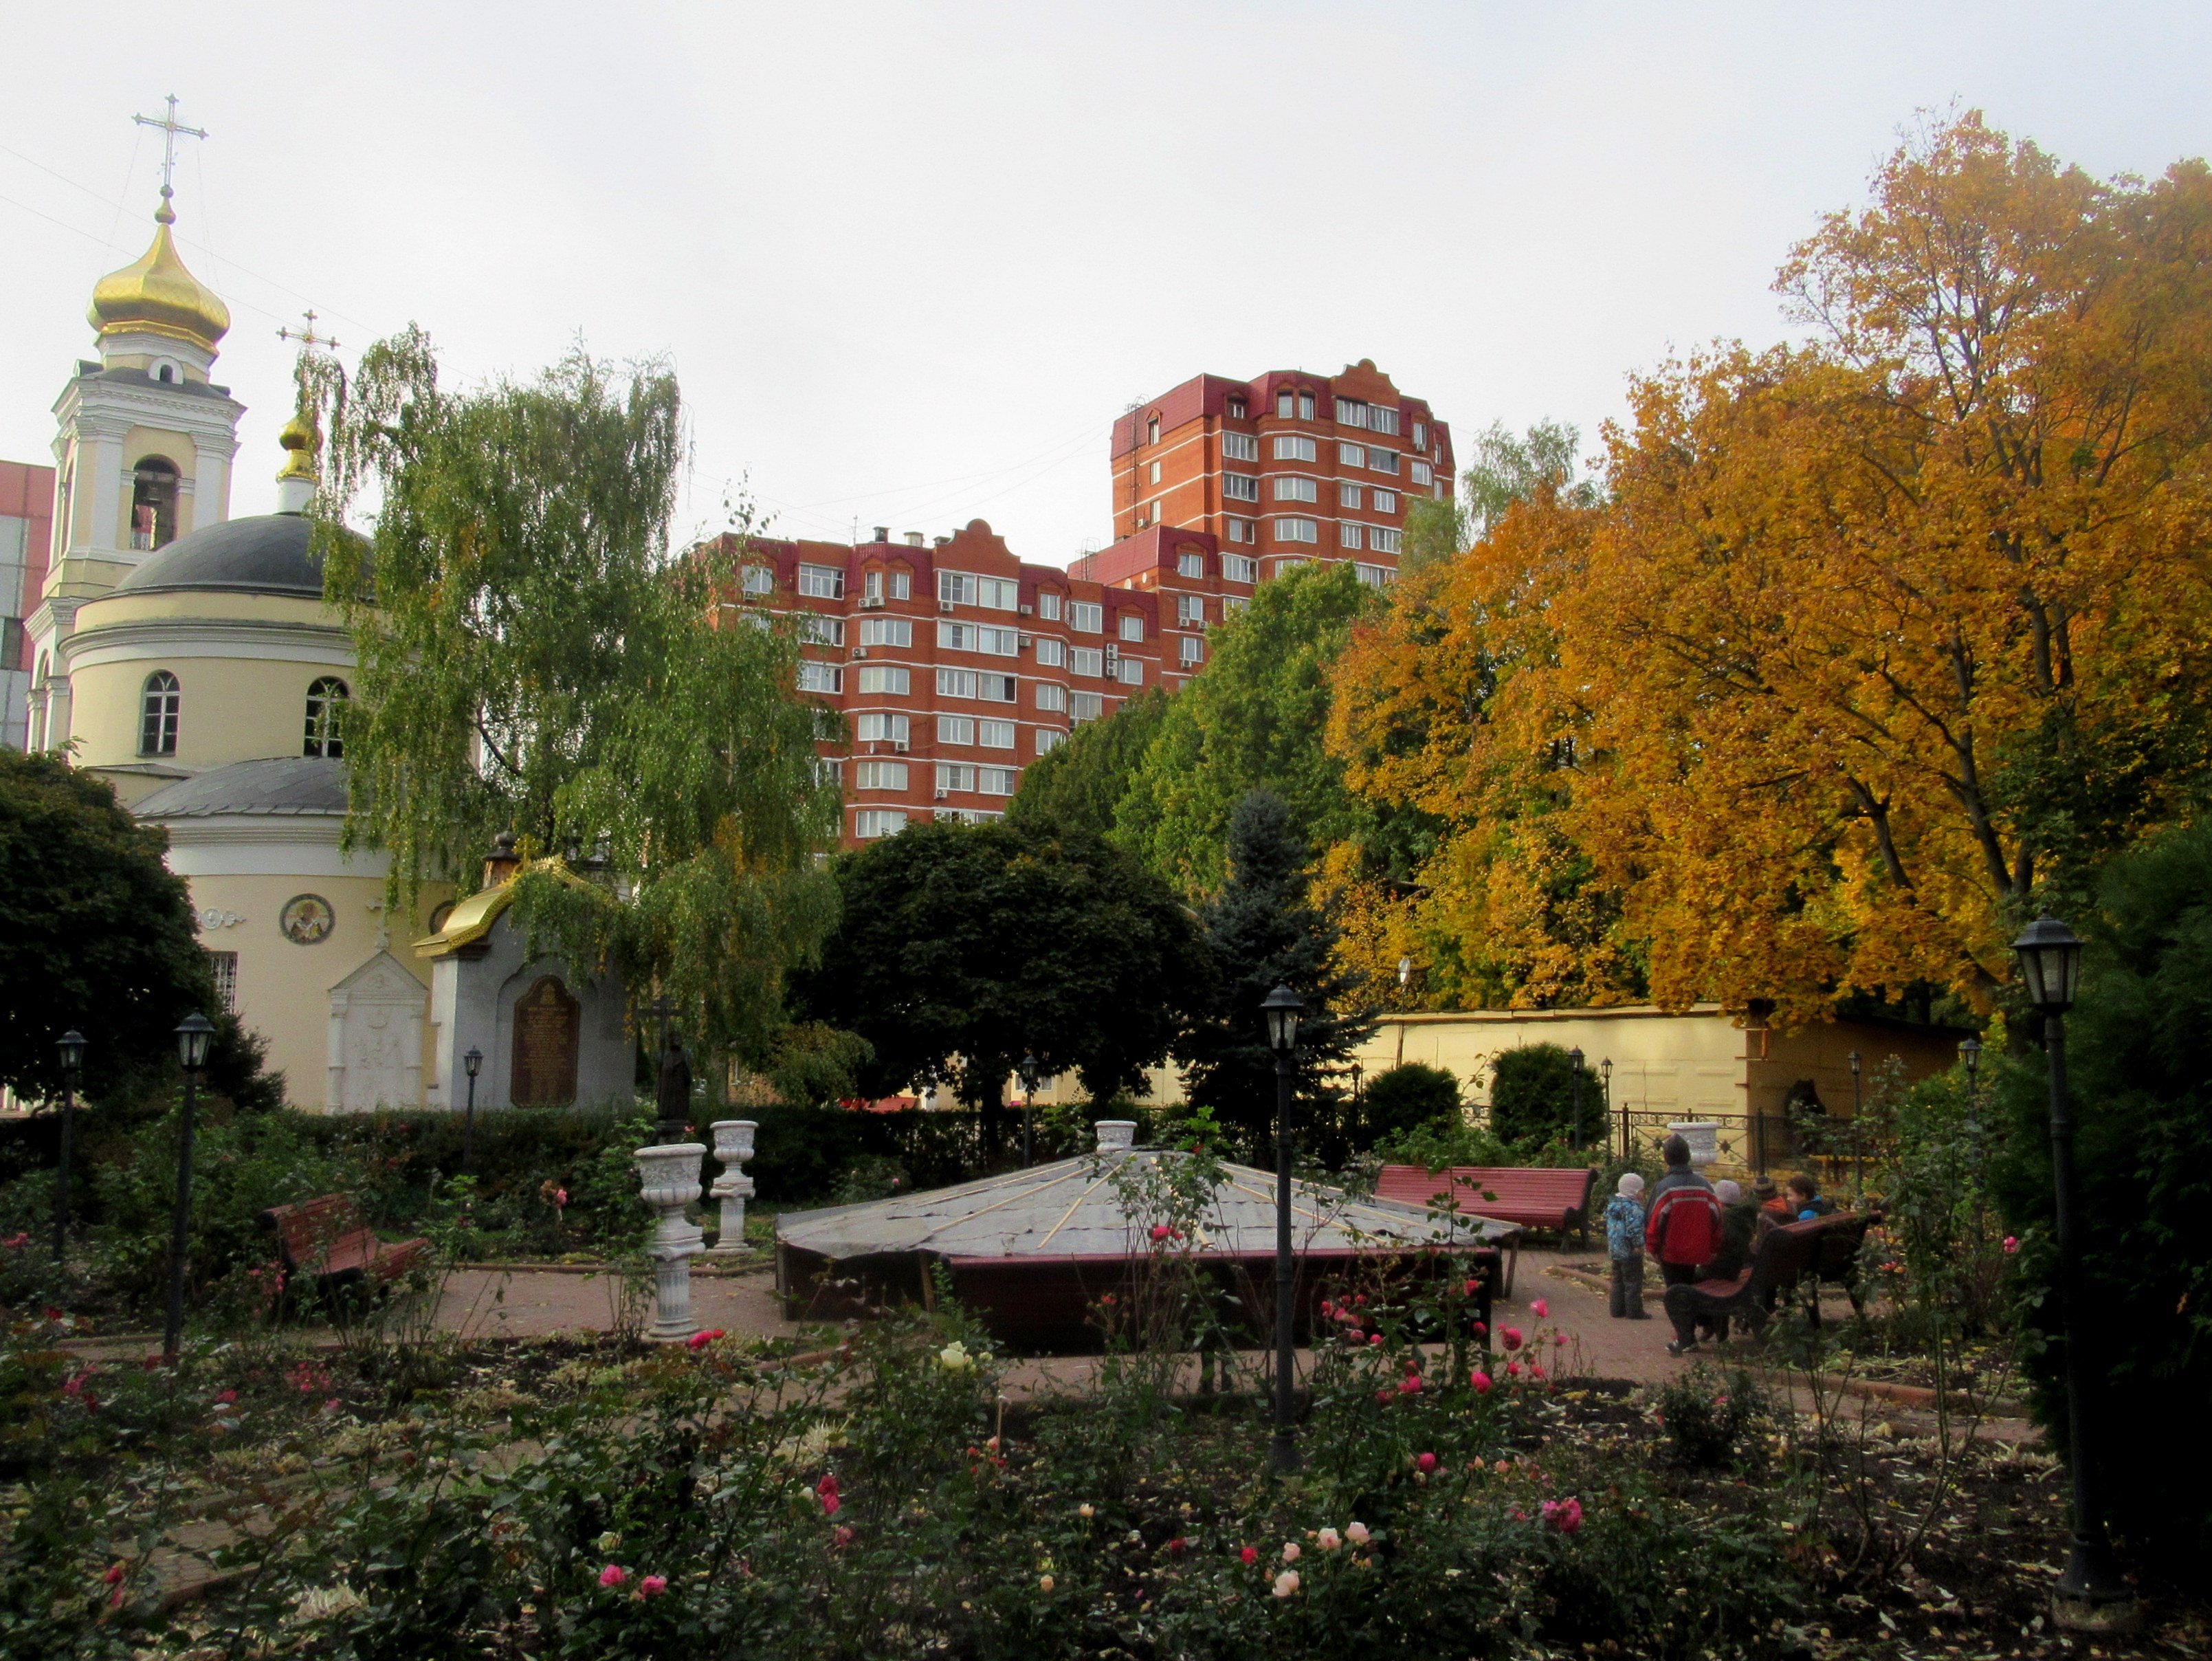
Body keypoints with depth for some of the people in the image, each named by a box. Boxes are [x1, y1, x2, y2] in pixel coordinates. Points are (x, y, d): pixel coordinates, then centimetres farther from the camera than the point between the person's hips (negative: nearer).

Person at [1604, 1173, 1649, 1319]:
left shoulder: (1612, 1204, 10)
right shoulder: (1633, 1208, -19)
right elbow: (1634, 1229, -26)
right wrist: (1639, 1245, -18)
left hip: (1615, 1250, 9)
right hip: (1630, 1251, -9)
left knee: (1618, 1281, 16)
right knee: (1633, 1281, 0)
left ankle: (1618, 1310, 20)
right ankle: (1634, 1311, 5)